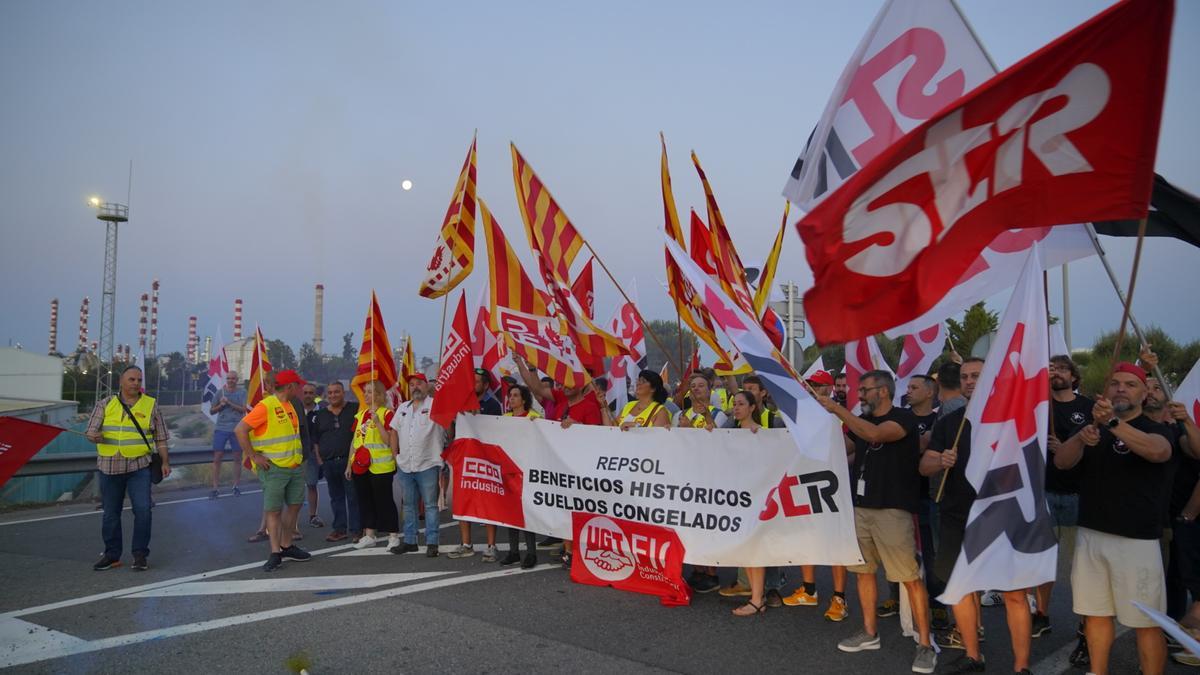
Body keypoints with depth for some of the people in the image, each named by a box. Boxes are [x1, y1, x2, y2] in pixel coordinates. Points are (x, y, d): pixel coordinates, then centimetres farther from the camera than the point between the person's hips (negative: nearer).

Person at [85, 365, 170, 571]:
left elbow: (160, 437, 8)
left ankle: (140, 554, 2)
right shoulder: (105, 404, 6)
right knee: (111, 513, 10)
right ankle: (112, 555, 23)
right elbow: (90, 432, 1)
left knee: (142, 509, -10)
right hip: (109, 467, 2)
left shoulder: (150, 405, 5)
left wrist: (165, 461, 4)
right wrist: (94, 436, -22)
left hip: (139, 467, -1)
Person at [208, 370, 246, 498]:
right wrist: (220, 405, -12)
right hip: (221, 428, 1)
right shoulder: (220, 391, 4)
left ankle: (236, 486, 19)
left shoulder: (242, 392, 0)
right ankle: (215, 488, 4)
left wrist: (229, 403, -21)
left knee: (237, 458, 7)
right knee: (217, 458, -1)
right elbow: (212, 411, 7)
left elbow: (243, 409, -12)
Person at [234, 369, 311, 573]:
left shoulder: (290, 406, 13)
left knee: (294, 505, 12)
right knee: (273, 509, -2)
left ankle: (287, 546, 25)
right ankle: (275, 553, 3)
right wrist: (254, 457, -17)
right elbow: (240, 430, -18)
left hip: (295, 467, 8)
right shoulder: (266, 406, -14)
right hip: (273, 468, -8)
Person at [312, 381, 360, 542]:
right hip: (329, 463, 4)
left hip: (349, 460, -4)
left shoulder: (354, 409, 0)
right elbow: (315, 439, 16)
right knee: (336, 497, 12)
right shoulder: (321, 414, 12)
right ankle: (339, 529, 20)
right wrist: (319, 459, 7)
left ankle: (356, 530, 4)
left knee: (353, 497, -2)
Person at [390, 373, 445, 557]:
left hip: (428, 465, -6)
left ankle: (432, 543, 7)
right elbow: (394, 431, 19)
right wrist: (396, 454, 12)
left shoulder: (435, 405, -5)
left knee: (430, 505, 1)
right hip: (405, 465, 6)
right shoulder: (403, 408, 15)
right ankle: (409, 541, 24)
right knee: (408, 505, 14)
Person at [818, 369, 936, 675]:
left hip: (892, 509, -7)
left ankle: (925, 644, 3)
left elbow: (875, 434, -25)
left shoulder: (904, 417, -8)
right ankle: (869, 633, 26)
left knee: (910, 577, -5)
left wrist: (837, 409, -21)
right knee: (863, 570, 13)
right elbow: (843, 449, 17)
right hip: (860, 506, 7)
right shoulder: (860, 421, 13)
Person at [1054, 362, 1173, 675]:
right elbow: (1061, 461, -6)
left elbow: (1157, 451, -27)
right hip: (1089, 534, 4)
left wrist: (1113, 422, -42)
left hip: (1137, 540, -4)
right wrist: (1081, 438, -28)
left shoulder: (1156, 429, -1)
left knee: (1147, 622, -2)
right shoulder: (1092, 428, 11)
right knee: (1095, 613, 11)